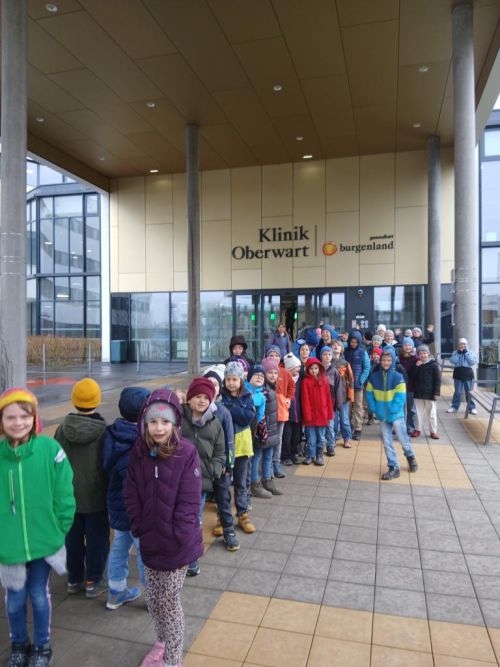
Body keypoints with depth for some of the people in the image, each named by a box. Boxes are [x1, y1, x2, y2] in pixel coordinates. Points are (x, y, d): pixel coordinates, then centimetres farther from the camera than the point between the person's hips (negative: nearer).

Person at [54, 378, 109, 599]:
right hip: (96, 497, -3)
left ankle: (74, 579, 30)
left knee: (73, 538, 17)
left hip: (69, 496, 4)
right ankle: (93, 581, 20)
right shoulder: (104, 431, -17)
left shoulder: (62, 430, -6)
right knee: (97, 539, 11)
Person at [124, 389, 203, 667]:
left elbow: (189, 500, -16)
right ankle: (163, 643, 47)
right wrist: (140, 529, -4)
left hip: (176, 544, -4)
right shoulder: (139, 452, -6)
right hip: (150, 542, 5)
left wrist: (178, 537, -16)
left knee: (170, 603, 10)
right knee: (154, 602, 22)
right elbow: (132, 497, 0)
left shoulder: (187, 452, -19)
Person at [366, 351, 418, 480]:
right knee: (387, 442, 7)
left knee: (403, 439, 9)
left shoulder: (398, 377, -10)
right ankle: (393, 467, 18)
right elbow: (370, 395, 2)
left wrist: (391, 411, -16)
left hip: (396, 414, -3)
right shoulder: (374, 377, -2)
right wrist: (375, 410, -7)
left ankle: (410, 457, 39)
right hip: (382, 415, 3)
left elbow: (400, 397, -12)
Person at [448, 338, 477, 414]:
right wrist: (458, 353, -11)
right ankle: (454, 406, 11)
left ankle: (472, 408, 9)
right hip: (458, 374, 1)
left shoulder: (470, 352, 5)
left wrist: (466, 353, -10)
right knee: (457, 392, 3)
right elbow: (452, 361, -9)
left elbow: (473, 362, -9)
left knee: (469, 392, 1)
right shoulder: (455, 352, 7)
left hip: (468, 374, -1)